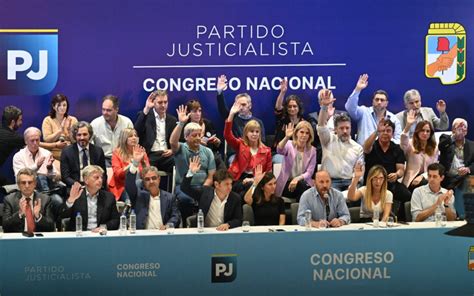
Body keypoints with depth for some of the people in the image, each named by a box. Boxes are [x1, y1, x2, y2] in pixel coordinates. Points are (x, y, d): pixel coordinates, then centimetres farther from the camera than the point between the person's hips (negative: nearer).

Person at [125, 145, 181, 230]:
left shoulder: (169, 197, 15)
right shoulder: (139, 195, 13)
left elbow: (176, 217, 9)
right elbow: (129, 185, -3)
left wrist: (167, 226, -14)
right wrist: (135, 163, -13)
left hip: (163, 233, 1)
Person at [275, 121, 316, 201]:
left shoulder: (312, 150, 5)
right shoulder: (289, 145, -1)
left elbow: (309, 173, -2)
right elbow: (279, 150, -26)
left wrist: (298, 178, -22)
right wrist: (286, 137, -45)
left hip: (303, 183, 3)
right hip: (286, 184, -3)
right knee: (301, 185, -33)